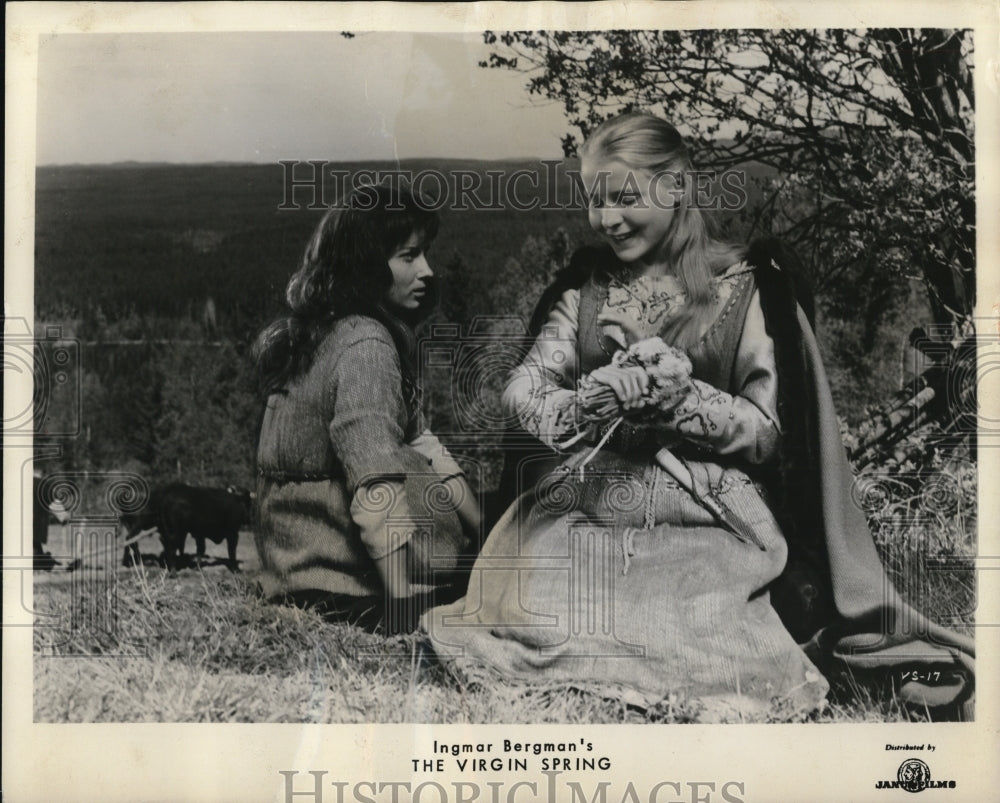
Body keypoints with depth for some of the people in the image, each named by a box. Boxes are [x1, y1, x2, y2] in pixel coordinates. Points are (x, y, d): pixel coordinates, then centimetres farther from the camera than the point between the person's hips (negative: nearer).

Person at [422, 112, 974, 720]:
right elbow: (523, 389, 3)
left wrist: (682, 397, -17)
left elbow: (768, 430, 0)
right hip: (583, 505, 3)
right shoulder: (587, 283, 13)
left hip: (703, 521, -2)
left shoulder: (745, 286, 2)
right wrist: (586, 404, -19)